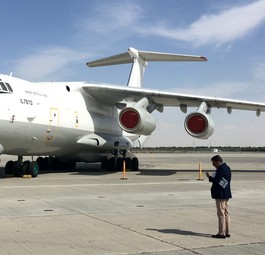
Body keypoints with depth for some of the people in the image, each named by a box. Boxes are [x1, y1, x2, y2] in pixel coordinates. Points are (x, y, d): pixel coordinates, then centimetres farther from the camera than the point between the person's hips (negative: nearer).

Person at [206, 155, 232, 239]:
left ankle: (221, 233, 0)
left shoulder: (221, 169, -18)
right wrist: (211, 177, 9)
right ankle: (227, 232, 18)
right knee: (226, 213, 13)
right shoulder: (227, 168, 13)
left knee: (221, 214, -4)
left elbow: (216, 180, -23)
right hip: (226, 194, 10)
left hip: (220, 195, -10)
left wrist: (209, 177, -7)